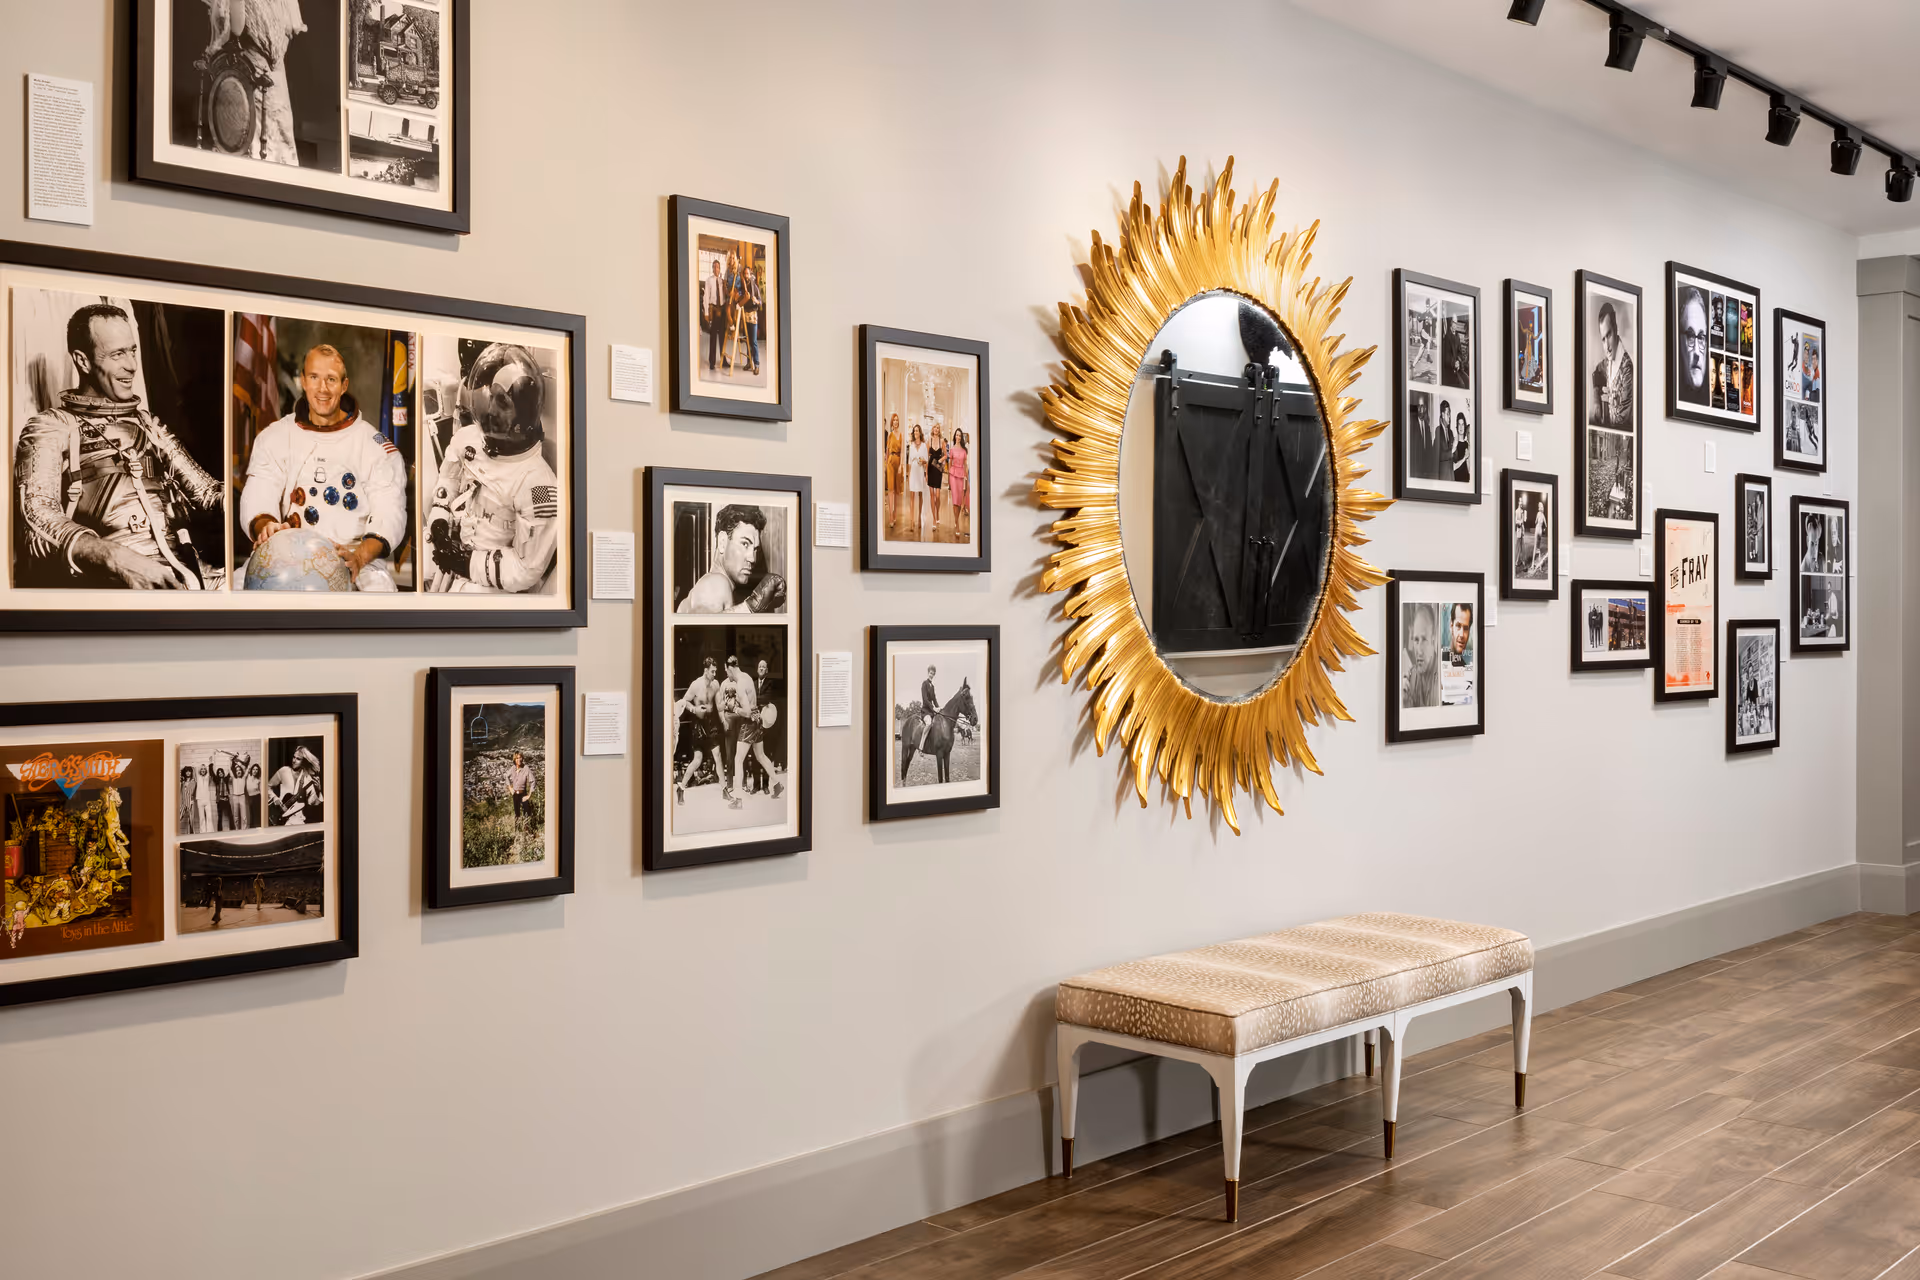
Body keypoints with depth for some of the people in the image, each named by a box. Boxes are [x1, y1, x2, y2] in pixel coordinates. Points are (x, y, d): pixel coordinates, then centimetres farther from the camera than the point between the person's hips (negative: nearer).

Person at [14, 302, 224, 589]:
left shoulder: (149, 425, 26)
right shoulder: (51, 428, 9)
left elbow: (206, 489, 18)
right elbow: (39, 516, -6)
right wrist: (116, 558, -24)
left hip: (181, 569, 5)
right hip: (107, 579, -5)